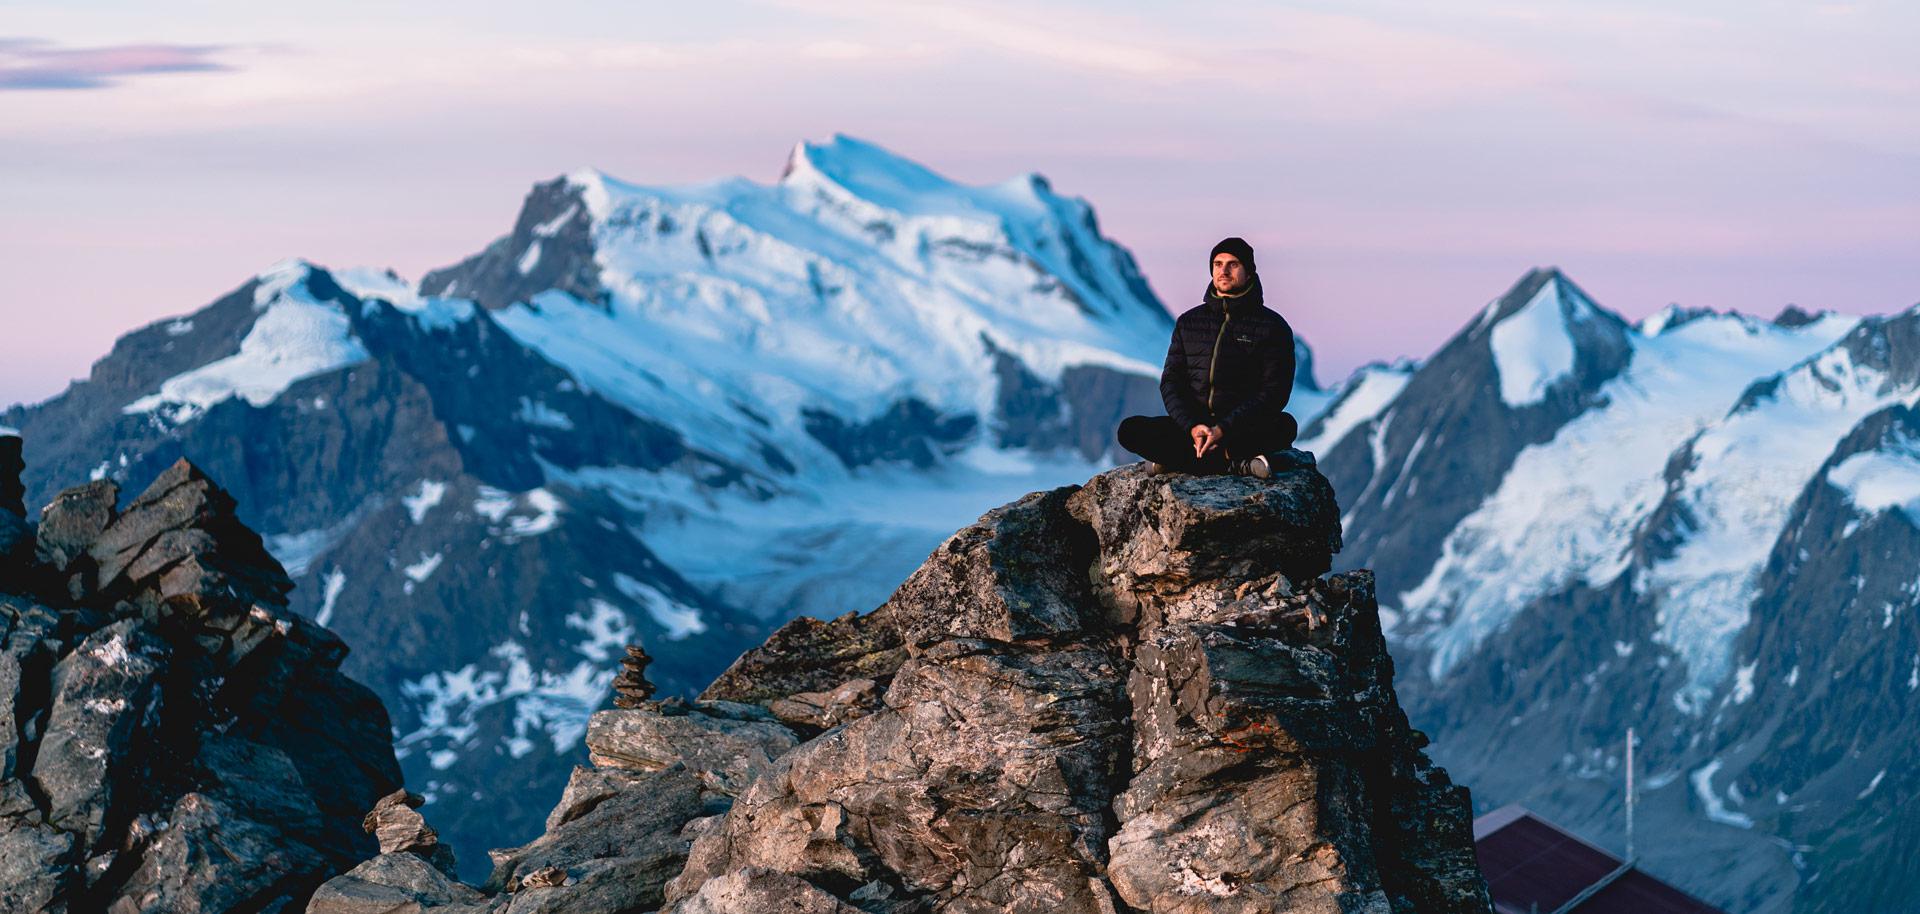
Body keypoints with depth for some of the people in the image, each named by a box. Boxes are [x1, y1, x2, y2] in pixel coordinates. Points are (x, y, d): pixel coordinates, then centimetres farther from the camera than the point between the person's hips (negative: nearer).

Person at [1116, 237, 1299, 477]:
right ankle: (1237, 463, -27)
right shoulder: (1189, 322, 13)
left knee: (1284, 426, -36)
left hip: (1246, 428, -3)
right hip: (1191, 425, 3)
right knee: (1130, 430, -23)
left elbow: (1274, 392, -7)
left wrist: (1223, 430, -20)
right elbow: (1171, 381, 7)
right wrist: (1192, 426, -14)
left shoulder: (1272, 326, 2)